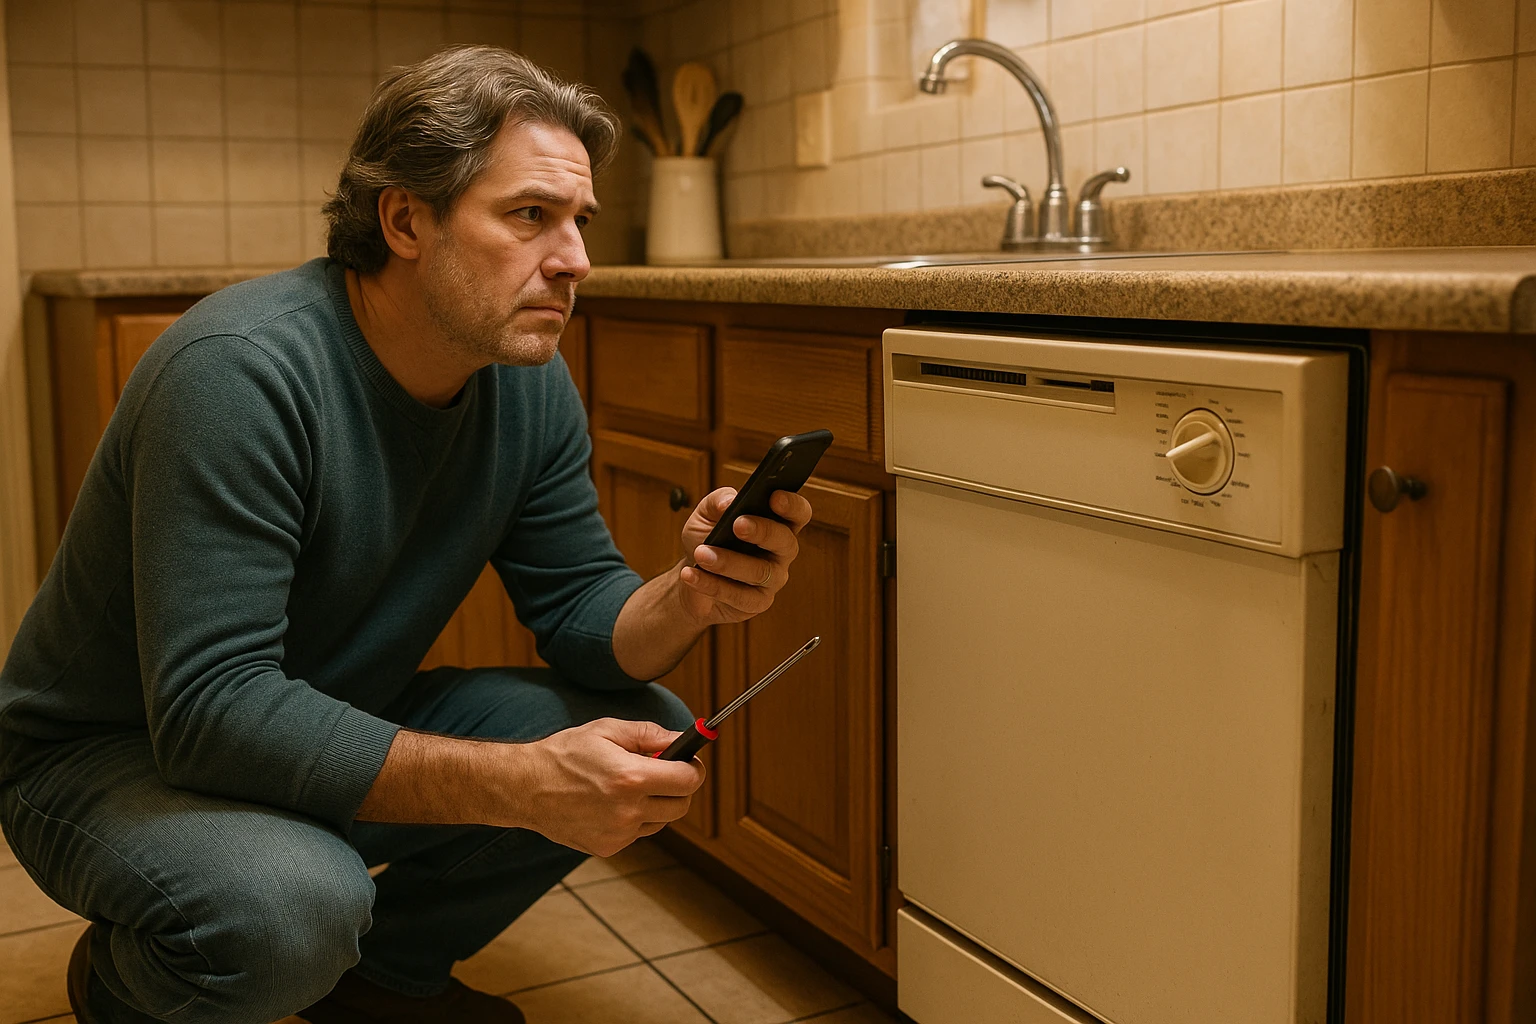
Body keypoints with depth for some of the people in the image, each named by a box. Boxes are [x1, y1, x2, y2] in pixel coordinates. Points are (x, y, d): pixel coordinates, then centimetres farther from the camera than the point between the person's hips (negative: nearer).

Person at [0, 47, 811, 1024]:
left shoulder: (530, 379, -7)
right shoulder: (242, 370, -30)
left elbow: (579, 605, -4)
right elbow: (213, 707, -35)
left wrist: (689, 598, -28)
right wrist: (520, 784, -41)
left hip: (343, 727, 7)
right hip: (109, 756, -6)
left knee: (651, 733, -7)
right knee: (288, 908, -38)